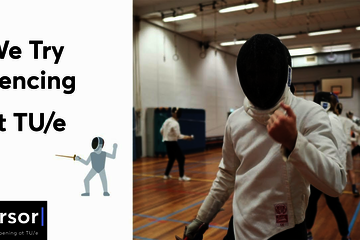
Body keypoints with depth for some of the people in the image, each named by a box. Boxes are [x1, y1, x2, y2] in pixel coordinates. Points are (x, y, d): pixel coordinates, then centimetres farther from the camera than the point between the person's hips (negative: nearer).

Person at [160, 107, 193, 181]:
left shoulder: (167, 121, 5)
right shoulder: (175, 123, -20)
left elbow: (161, 131, 13)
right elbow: (179, 136, -21)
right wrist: (188, 137, -17)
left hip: (167, 142, 8)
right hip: (172, 143, -8)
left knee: (172, 159, 21)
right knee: (181, 158, -1)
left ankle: (166, 174, 24)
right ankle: (181, 176, -2)